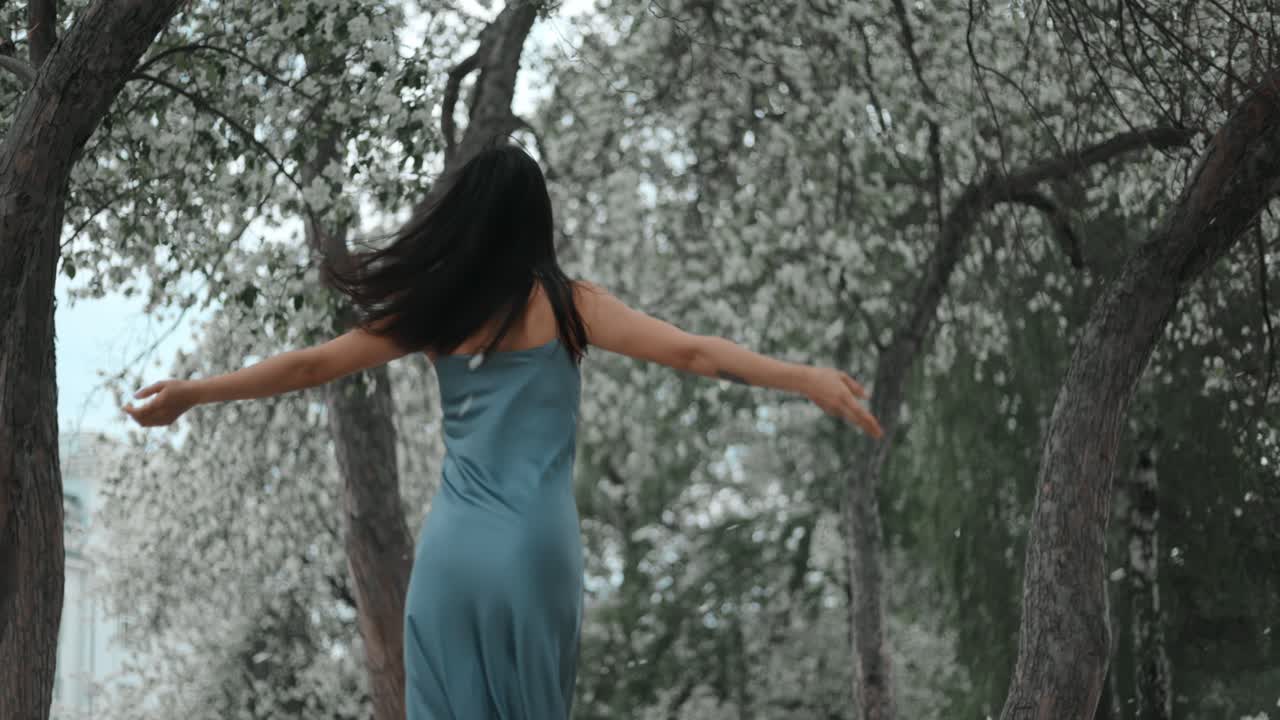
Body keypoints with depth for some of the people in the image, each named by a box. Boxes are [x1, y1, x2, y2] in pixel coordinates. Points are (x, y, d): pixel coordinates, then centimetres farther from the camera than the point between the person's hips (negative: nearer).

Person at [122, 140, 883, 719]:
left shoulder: (433, 312, 5)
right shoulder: (566, 304, -1)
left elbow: (310, 364, 8)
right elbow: (691, 352, -8)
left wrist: (190, 392, 18)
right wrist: (807, 379, -9)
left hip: (453, 547, 2)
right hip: (534, 547, -2)